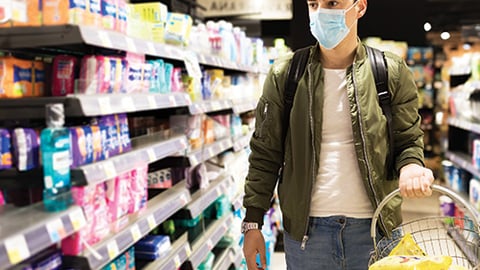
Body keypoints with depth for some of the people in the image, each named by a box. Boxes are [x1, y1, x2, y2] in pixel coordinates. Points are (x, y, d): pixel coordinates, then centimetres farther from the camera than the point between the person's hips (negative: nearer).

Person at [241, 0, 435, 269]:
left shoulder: (393, 72, -1)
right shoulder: (284, 74, -1)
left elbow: (408, 140, 6)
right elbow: (265, 154, 2)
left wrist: (410, 166, -17)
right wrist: (252, 223, -1)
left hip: (374, 228, 1)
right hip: (305, 229, 0)